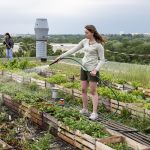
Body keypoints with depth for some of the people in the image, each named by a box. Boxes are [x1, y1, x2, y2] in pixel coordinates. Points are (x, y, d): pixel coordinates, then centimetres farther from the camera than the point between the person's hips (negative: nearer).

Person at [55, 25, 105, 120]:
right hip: (84, 68, 6)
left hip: (92, 70, -6)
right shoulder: (84, 41, 5)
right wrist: (61, 56, 7)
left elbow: (102, 60, -11)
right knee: (83, 90, 11)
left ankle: (95, 113, 1)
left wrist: (96, 70, -24)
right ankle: (85, 109, 24)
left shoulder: (98, 45, -13)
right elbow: (73, 50, 10)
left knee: (93, 91, -4)